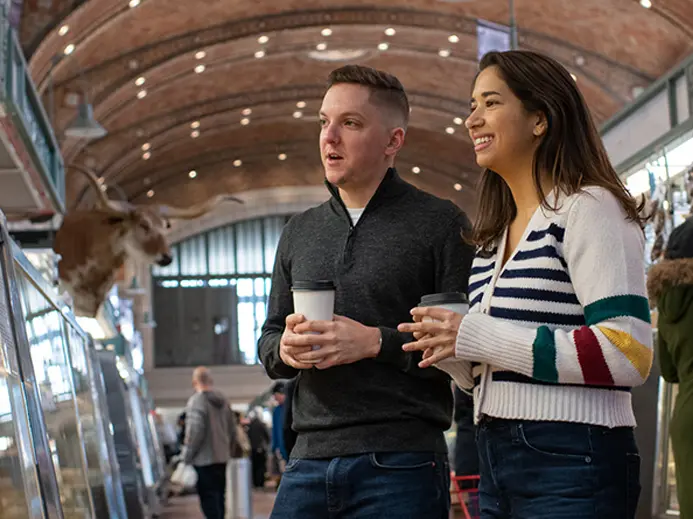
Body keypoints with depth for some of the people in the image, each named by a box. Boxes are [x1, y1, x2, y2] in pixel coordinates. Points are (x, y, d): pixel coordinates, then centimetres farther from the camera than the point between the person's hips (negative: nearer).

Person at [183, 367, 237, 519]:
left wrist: (187, 457, -9)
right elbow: (232, 430, 14)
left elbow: (195, 432, -19)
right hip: (222, 458, 7)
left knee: (208, 497, -6)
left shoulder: (196, 401, -14)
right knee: (219, 496, 15)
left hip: (204, 459, -7)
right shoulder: (223, 401, 10)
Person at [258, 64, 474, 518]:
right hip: (309, 461, 5)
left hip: (401, 463, -5)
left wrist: (376, 342, -17)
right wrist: (285, 348, -2)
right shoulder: (300, 231, 16)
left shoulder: (440, 222, -1)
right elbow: (268, 339, 21)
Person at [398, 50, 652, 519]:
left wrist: (477, 338, -18)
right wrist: (454, 352, 2)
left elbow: (628, 353, -20)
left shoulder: (588, 208, -9)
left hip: (573, 466, -8)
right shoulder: (496, 237, 16)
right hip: (498, 463, 8)